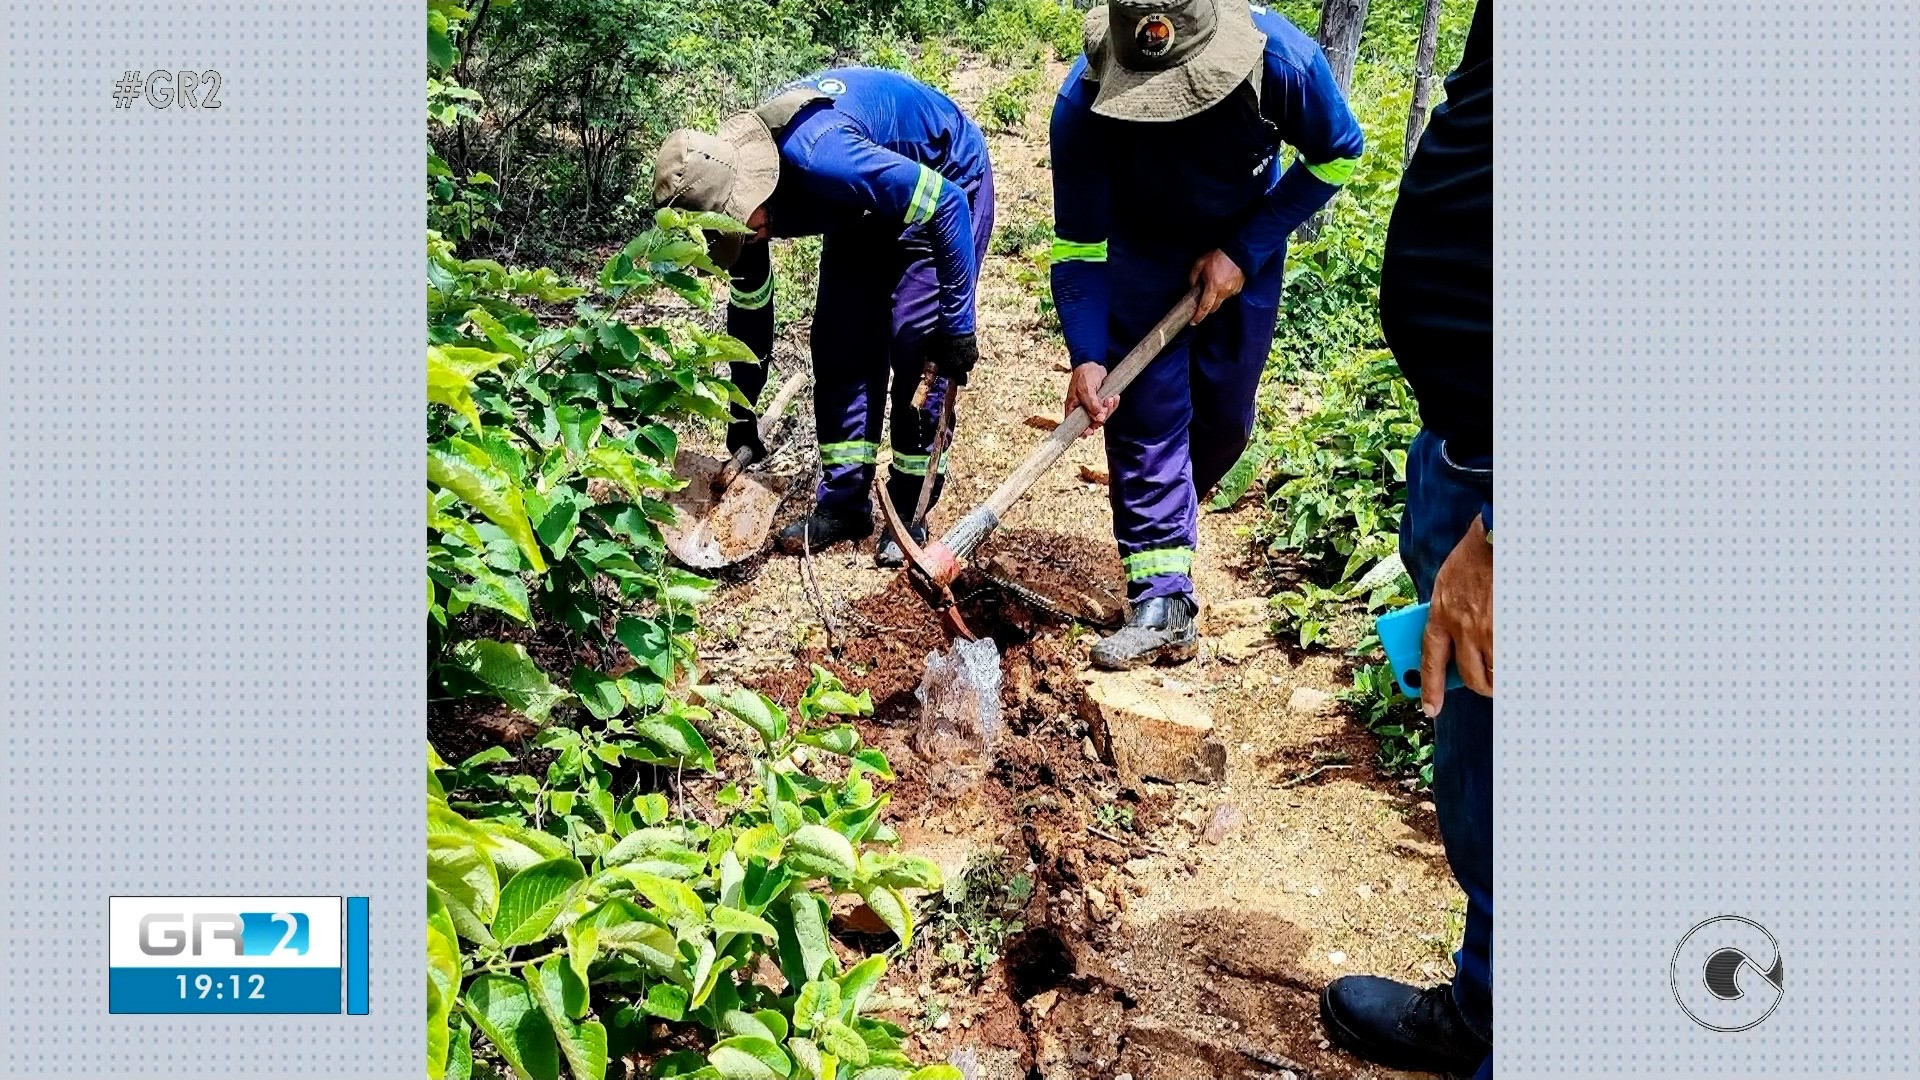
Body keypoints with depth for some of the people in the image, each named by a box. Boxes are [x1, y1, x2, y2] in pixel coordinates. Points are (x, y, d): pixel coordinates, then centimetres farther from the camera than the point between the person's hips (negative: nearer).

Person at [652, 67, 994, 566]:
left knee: (915, 342, -14)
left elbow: (946, 205, -34)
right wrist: (741, 412, 6)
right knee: (839, 343, 0)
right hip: (867, 207, 7)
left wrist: (957, 323, -29)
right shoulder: (729, 180, -15)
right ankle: (844, 502, 9)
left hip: (949, 181, -7)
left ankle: (911, 515, -3)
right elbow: (749, 302, 0)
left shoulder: (820, 157, -41)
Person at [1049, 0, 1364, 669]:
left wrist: (1244, 253, -20)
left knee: (1225, 412, 6)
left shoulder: (1282, 60, -33)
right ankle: (1162, 605, -8)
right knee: (1146, 412, -11)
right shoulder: (1083, 103, -34)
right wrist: (1087, 356, -36)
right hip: (1141, 250, -1)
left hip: (1246, 244, 2)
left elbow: (1336, 157, -13)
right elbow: (1078, 245, -24)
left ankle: (1165, 525, 34)